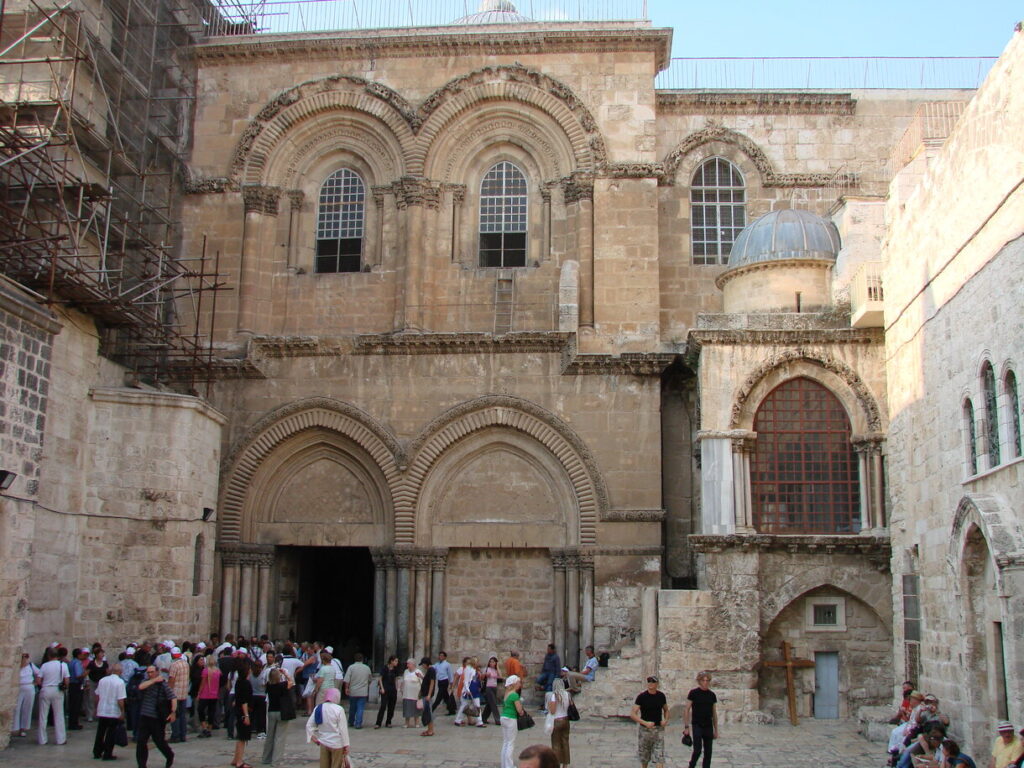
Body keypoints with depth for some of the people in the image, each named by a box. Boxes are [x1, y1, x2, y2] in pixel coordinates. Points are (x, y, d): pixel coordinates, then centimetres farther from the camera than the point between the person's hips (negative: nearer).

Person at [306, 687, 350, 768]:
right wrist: (346, 745, -6)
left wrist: (313, 738, 9)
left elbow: (309, 725, 0)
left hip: (323, 743, 4)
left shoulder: (318, 709, -1)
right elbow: (343, 729, -14)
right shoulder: (339, 710, -16)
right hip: (337, 744, -4)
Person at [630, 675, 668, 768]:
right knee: (644, 757, 12)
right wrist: (645, 723, -24)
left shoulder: (661, 696, 1)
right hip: (644, 729, -1)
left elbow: (666, 710, 18)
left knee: (659, 757, -7)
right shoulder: (642, 696, -10)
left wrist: (666, 720, -3)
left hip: (658, 729, 2)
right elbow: (632, 715, -13)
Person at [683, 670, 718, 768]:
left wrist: (716, 730, 13)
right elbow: (687, 710, -2)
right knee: (697, 750, -12)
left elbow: (714, 713, 14)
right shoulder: (693, 693, -4)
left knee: (708, 753, 4)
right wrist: (686, 726, -7)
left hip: (708, 727, 4)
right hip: (697, 725, -4)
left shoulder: (712, 695, 8)